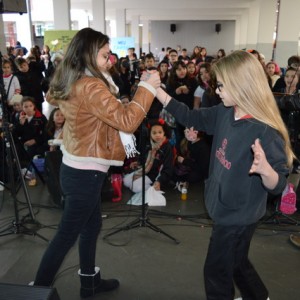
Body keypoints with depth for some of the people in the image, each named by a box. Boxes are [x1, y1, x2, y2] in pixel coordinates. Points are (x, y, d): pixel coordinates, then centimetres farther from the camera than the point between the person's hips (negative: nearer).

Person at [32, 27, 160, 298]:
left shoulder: (70, 82, 4)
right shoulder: (91, 86, -24)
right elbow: (127, 121, -27)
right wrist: (147, 87, -19)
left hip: (77, 167, 10)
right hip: (85, 173, -10)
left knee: (92, 226, 23)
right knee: (67, 235, 7)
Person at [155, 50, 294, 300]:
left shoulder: (266, 132, -28)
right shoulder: (224, 113, -6)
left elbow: (278, 185, -25)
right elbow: (192, 118, 4)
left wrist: (265, 169, -48)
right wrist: (157, 90, -1)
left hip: (240, 216, -7)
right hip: (225, 208, 8)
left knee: (216, 270, 12)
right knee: (235, 262, 28)